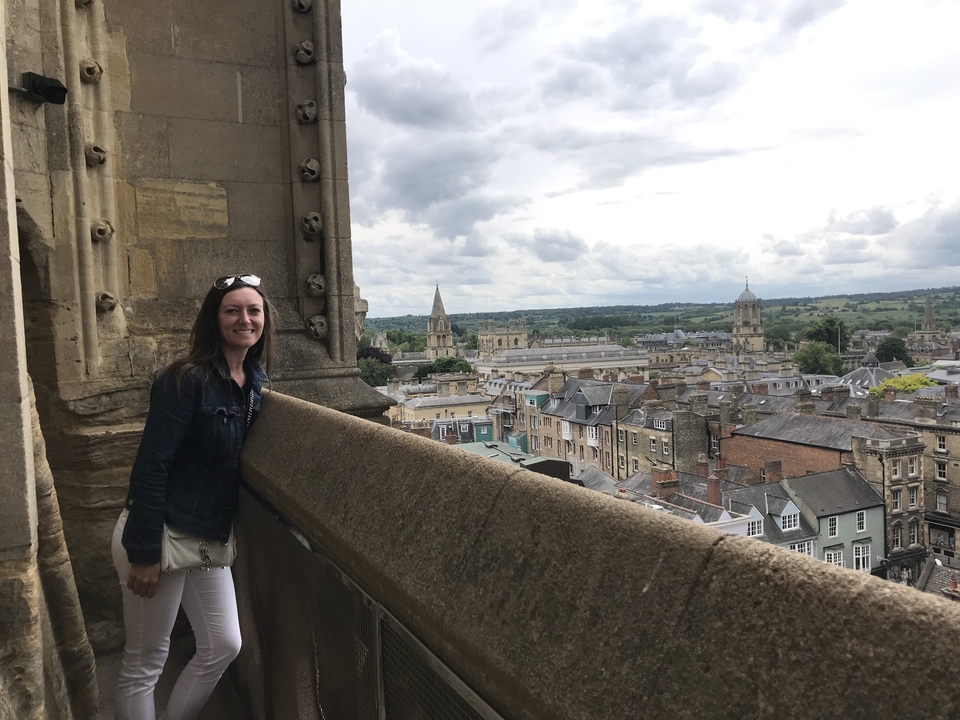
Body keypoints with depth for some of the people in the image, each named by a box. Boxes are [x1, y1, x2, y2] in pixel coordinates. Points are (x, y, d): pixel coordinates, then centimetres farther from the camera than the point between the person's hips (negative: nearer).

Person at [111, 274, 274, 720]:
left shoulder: (255, 381, 4)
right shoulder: (188, 379, -19)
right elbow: (151, 464, -20)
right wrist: (144, 553, -19)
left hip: (209, 539, 8)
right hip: (158, 536, -8)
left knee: (224, 646, 15)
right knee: (145, 664, 8)